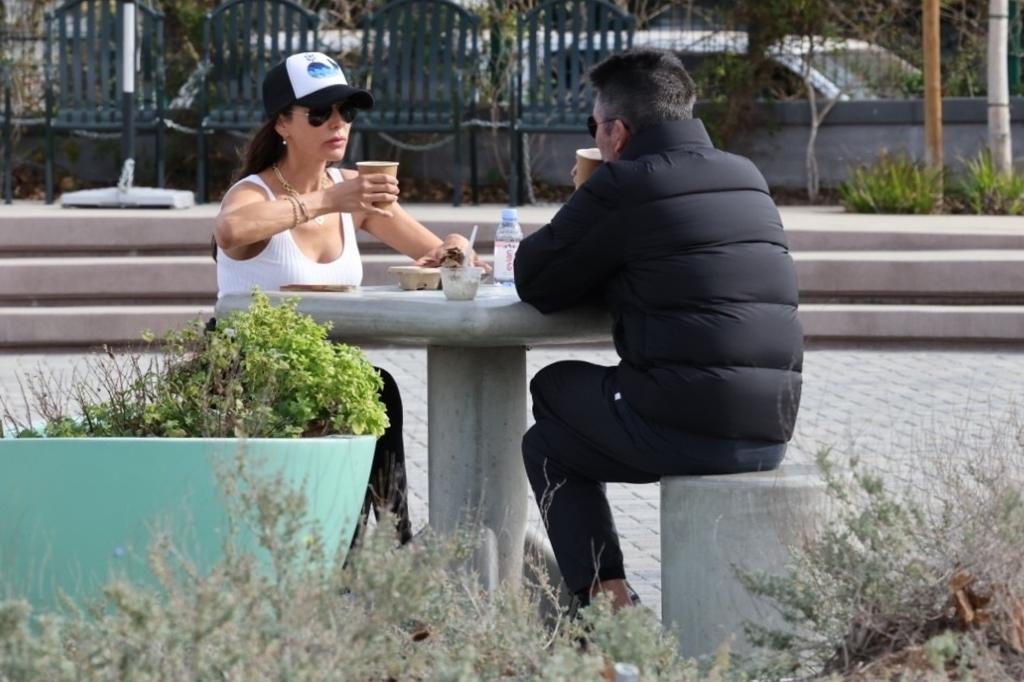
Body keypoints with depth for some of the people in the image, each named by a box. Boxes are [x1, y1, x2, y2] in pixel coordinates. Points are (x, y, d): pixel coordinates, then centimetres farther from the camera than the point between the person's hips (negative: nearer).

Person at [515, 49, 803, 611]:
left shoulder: (623, 185, -8)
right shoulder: (746, 177, 15)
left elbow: (534, 282, 1)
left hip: (686, 431, -8)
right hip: (772, 432, 8)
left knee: (549, 444, 21)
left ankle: (607, 602, 11)